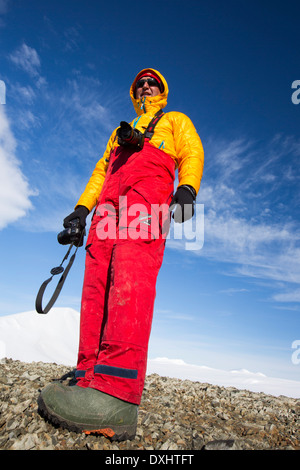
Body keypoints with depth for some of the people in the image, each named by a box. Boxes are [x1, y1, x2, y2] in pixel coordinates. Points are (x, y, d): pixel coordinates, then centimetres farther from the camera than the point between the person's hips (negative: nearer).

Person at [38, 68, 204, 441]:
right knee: (97, 283, -13)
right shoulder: (120, 132, 42)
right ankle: (91, 382, -16)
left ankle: (118, 396, -39)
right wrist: (82, 207, 15)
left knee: (131, 273, -29)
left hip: (148, 192, -5)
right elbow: (102, 169, 32)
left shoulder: (176, 121, 30)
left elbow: (192, 153, 11)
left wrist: (187, 187, -13)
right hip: (110, 203, 6)